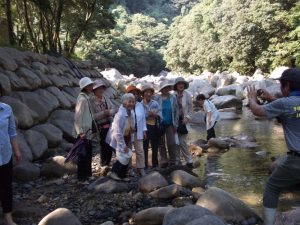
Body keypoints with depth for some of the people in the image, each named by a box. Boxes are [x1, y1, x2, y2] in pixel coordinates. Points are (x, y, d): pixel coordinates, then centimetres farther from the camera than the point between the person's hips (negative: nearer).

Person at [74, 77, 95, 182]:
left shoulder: (87, 98, 11)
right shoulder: (82, 99, -16)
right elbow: (77, 117, -20)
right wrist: (80, 132, -21)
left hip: (88, 132, 9)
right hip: (84, 133, -9)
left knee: (88, 154, 17)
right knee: (83, 155, 1)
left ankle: (87, 174, 29)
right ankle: (82, 177, 11)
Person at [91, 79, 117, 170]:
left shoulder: (106, 99, 9)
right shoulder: (92, 101, -10)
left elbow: (114, 109, 6)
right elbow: (93, 116, -18)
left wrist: (109, 112, -14)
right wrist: (103, 113, -21)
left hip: (110, 124, 6)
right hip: (101, 127, -5)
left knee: (110, 145, 12)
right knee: (104, 145, 1)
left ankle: (107, 163, 30)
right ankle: (104, 165, 18)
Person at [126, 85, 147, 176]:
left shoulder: (140, 105, 4)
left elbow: (143, 118, 8)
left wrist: (144, 130, 5)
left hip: (138, 132, 4)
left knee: (140, 151, 6)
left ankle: (141, 168, 15)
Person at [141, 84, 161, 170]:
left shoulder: (155, 103, 6)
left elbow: (160, 115, 1)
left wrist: (154, 114, -17)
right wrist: (147, 115, -20)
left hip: (154, 127, 4)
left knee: (155, 146, 12)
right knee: (144, 147, 0)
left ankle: (155, 165, 25)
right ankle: (144, 166, 11)